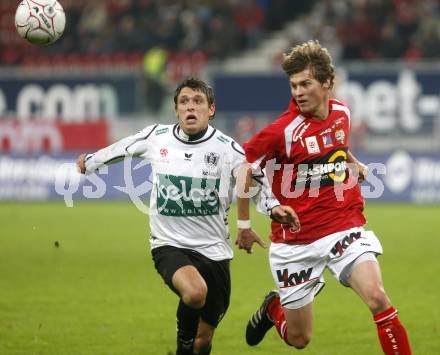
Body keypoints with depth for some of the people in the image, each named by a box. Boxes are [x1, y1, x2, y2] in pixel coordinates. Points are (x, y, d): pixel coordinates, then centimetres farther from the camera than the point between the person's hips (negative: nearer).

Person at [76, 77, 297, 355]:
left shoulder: (227, 148, -7)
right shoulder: (155, 137, -1)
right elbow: (122, 148, 18)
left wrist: (273, 206, -21)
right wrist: (90, 161, 33)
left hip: (213, 250, 1)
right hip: (169, 245, -1)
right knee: (195, 293, -35)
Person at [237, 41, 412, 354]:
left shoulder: (342, 112, 2)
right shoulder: (283, 131, -15)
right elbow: (245, 167, -5)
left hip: (345, 229, 3)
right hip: (296, 242, -3)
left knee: (377, 298, -23)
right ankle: (273, 308, 42)